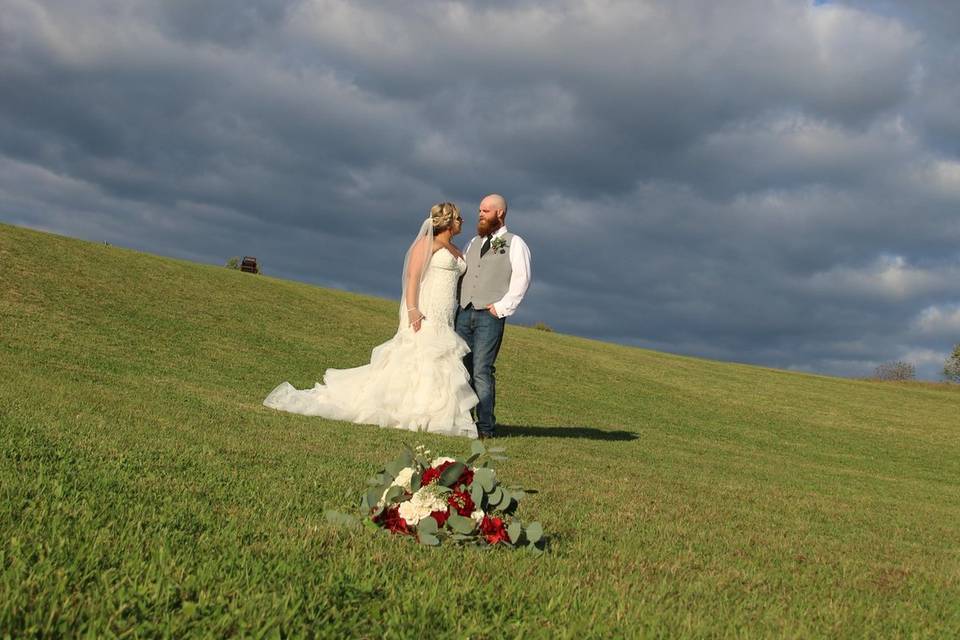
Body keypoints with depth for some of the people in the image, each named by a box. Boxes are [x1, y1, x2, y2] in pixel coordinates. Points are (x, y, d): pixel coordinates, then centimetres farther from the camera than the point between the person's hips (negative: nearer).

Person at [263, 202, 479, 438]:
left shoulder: (455, 250, 20)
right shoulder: (427, 243, -3)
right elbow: (413, 277, -12)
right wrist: (412, 309, -23)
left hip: (443, 325, 8)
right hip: (423, 316, -8)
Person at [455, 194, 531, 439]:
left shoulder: (515, 244, 3)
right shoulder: (474, 242, 22)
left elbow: (521, 280, -6)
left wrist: (501, 307, -12)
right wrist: (456, 304, 10)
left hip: (490, 315, -6)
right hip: (464, 313, 6)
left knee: (481, 371, -10)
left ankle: (486, 426, -7)